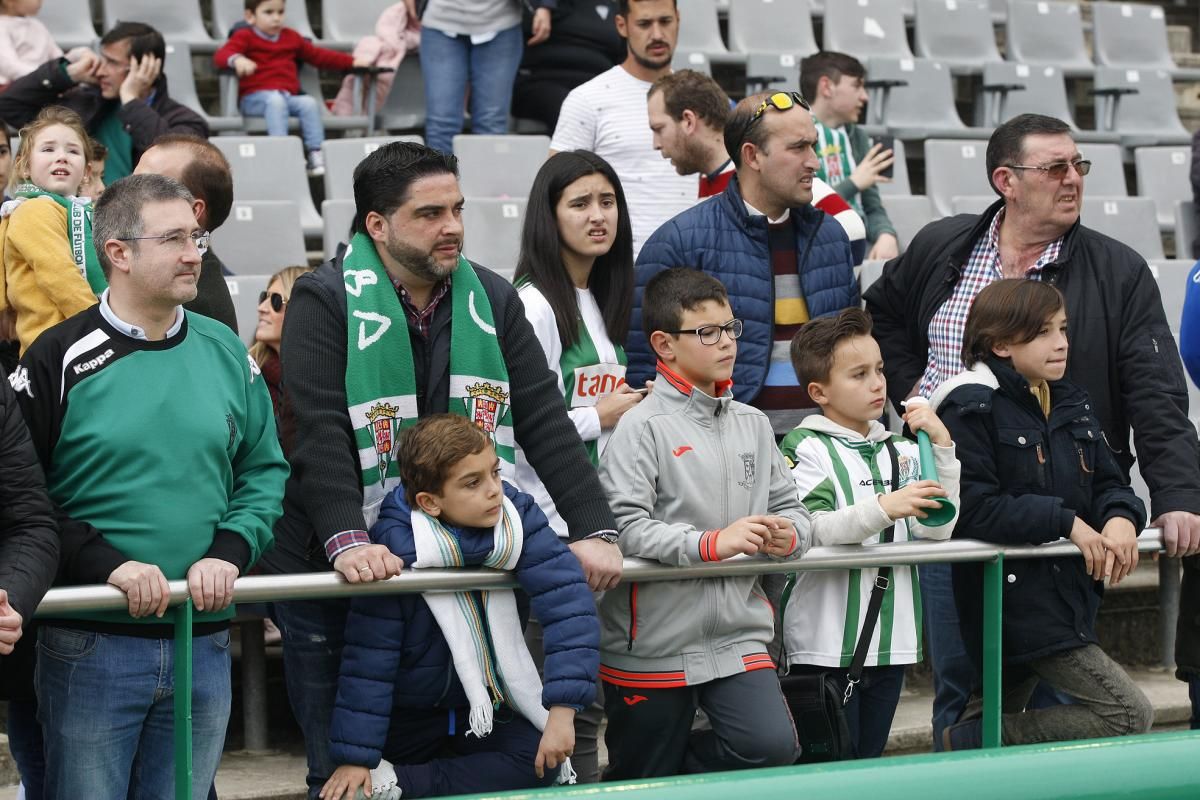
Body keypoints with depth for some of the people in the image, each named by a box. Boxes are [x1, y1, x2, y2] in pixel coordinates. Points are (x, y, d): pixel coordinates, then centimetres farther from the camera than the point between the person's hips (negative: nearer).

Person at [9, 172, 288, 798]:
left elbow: (264, 472, 12)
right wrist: (108, 565, -19)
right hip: (90, 647, -4)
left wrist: (228, 554, -6)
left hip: (204, 646, 4)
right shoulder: (60, 359, -6)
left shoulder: (226, 353, 8)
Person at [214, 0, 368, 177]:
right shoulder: (245, 37, 7)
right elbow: (221, 55, -11)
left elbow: (318, 55, 30)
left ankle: (316, 154, -26)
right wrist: (237, 59, -37)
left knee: (309, 102, -23)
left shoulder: (291, 37, 25)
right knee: (276, 101, -36)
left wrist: (352, 62, 22)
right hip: (255, 98, -5)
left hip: (288, 97, 5)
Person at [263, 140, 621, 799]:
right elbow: (321, 432, -20)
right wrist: (347, 540, -33)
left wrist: (594, 529, -8)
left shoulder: (491, 301, 6)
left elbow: (544, 421, 3)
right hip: (334, 572, -4)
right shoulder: (326, 300, -9)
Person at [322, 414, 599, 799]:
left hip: (487, 709, 4)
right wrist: (354, 758, -19)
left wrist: (562, 709, -33)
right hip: (406, 718, -3)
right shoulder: (398, 548, -24)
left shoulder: (515, 516, -17)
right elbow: (369, 661, -20)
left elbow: (566, 599, -25)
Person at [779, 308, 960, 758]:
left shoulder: (900, 452, 12)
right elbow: (808, 529, -20)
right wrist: (883, 509, -32)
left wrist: (941, 449, -5)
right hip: (826, 645, -6)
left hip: (890, 644, 6)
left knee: (870, 759, 13)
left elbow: (938, 528, 2)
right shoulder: (805, 449, -5)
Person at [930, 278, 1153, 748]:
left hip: (1066, 594, 9)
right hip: (1012, 598, -9)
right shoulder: (972, 408, -12)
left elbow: (1108, 483, 14)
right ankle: (971, 741, -7)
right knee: (1130, 715, -12)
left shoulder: (1072, 405, 13)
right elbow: (973, 508, -20)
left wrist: (1121, 519, -10)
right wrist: (1065, 522, -18)